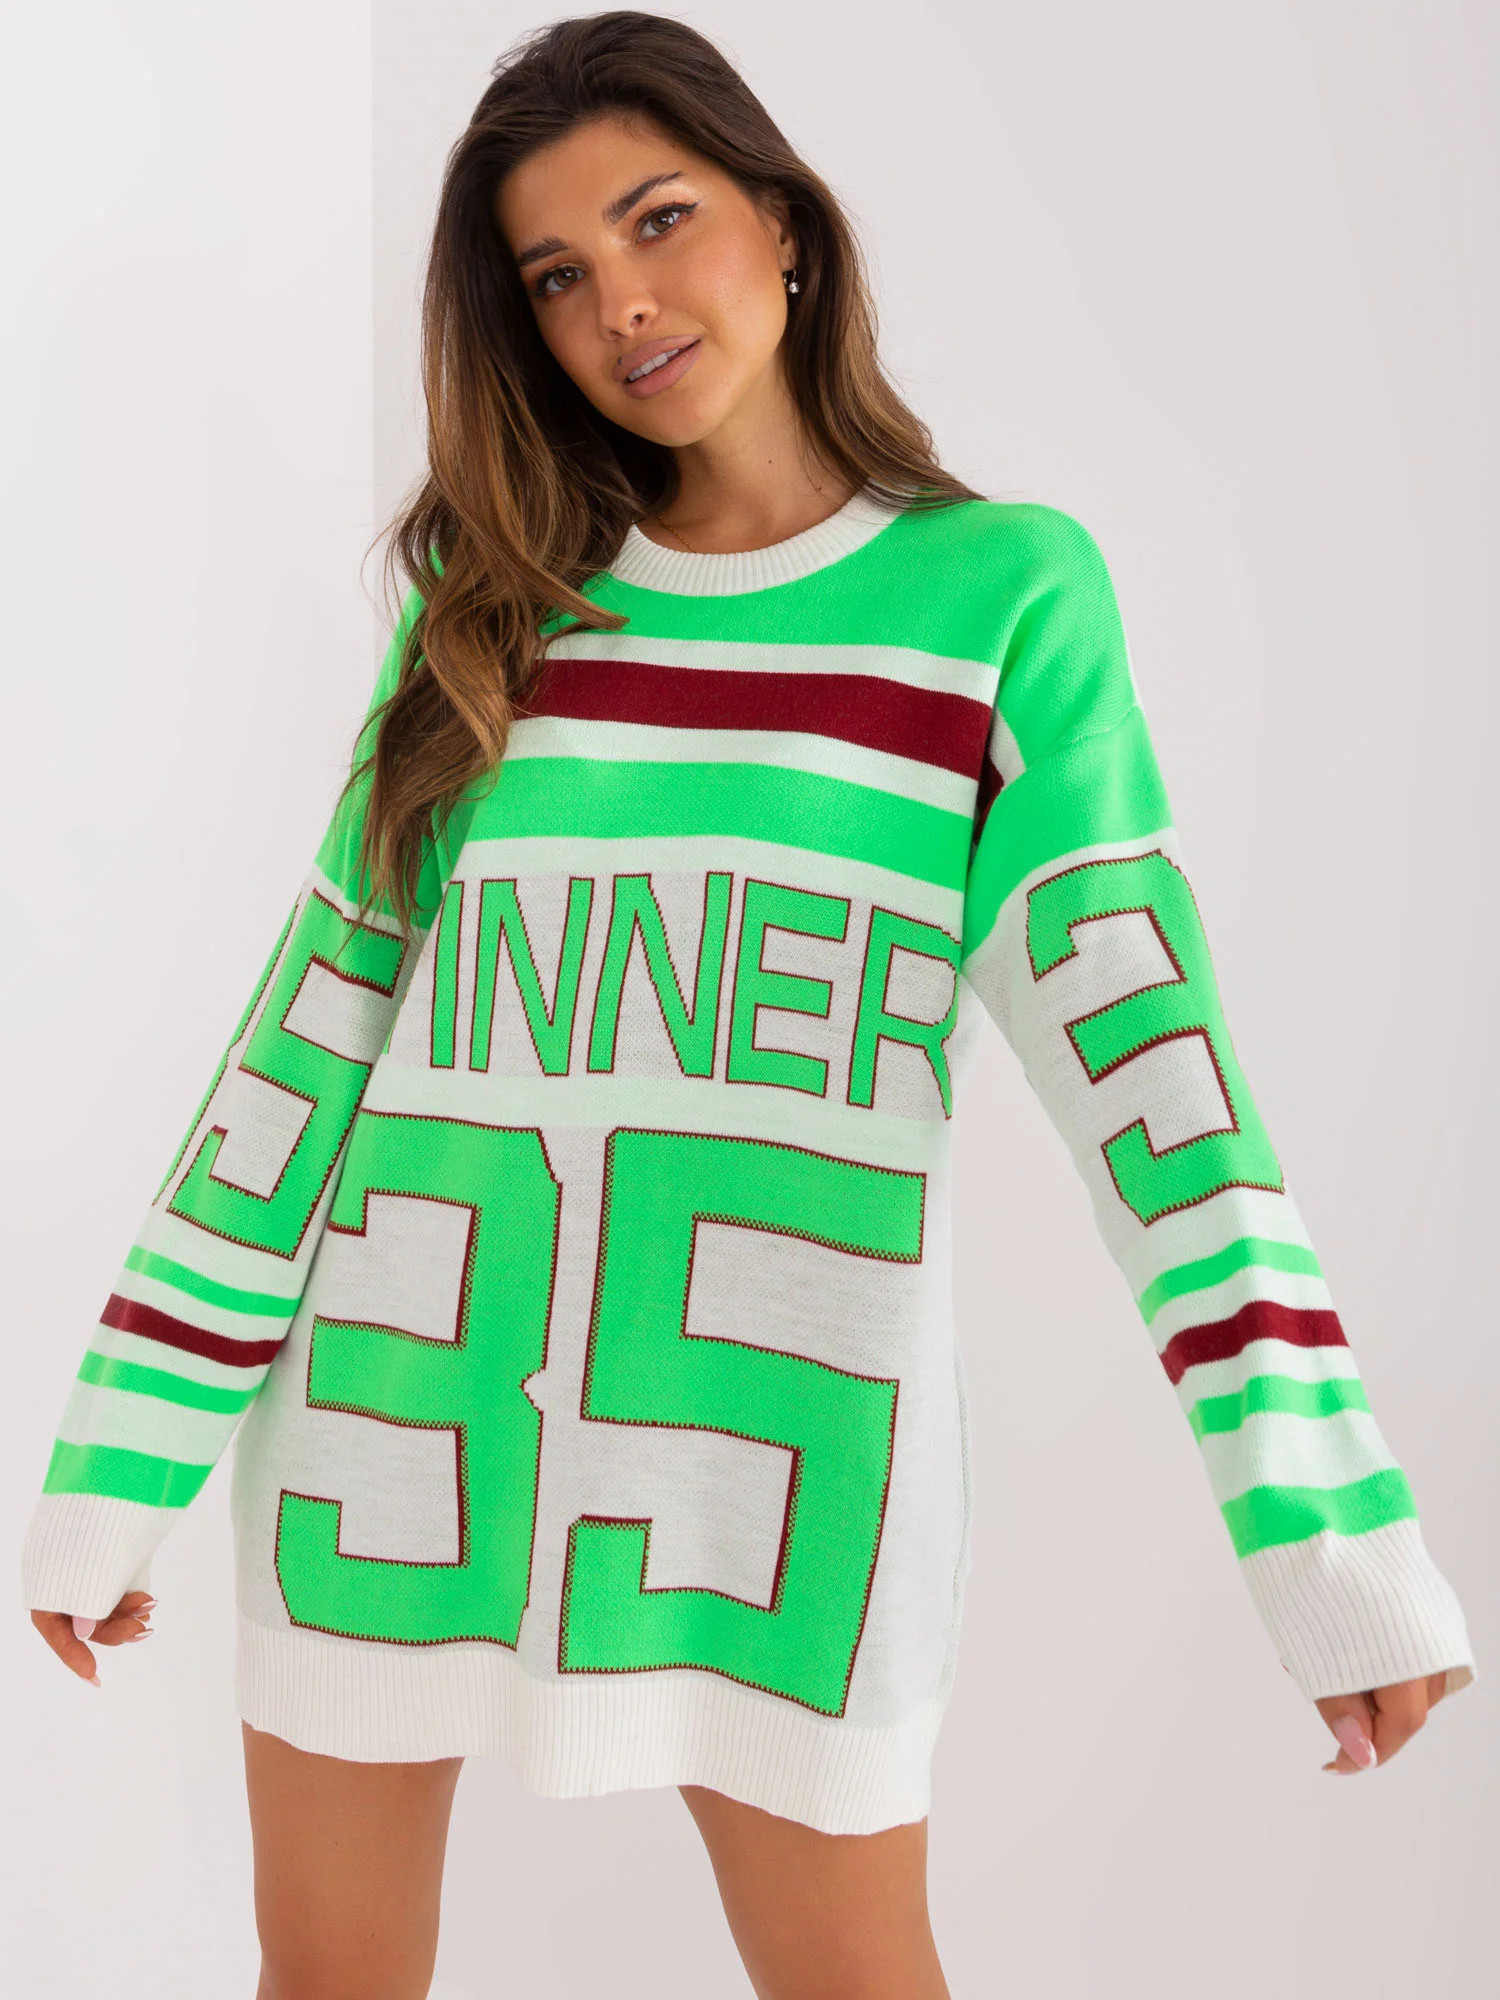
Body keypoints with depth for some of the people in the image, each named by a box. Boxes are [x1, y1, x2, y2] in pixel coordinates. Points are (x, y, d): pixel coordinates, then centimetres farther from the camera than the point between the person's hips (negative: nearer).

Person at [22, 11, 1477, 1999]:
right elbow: (312, 1031, 7)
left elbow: (1141, 1034, -9)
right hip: (401, 1389, 3)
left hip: (776, 1409, -2)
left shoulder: (1007, 589, -1)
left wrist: (1334, 1535, -17)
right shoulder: (495, 615, 7)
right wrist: (116, 1463, 4)